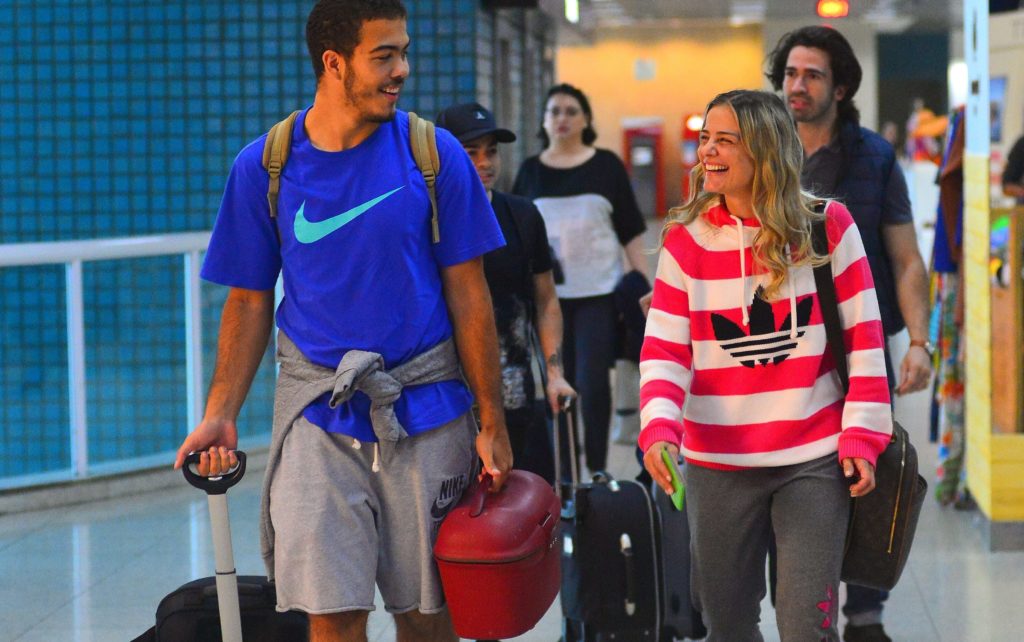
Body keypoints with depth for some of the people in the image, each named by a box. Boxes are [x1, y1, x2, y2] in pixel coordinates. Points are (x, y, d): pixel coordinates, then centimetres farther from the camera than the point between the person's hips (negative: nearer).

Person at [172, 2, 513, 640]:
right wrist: (221, 414, -6)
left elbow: (468, 295, 0)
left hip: (425, 408, 0)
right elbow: (250, 302, 5)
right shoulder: (263, 167, -1)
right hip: (318, 413, 0)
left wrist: (492, 424, -1)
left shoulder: (434, 155, -3)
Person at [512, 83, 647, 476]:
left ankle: (597, 470, 2)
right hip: (548, 294, 2)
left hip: (598, 293, -2)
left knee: (593, 381, -8)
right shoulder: (531, 171, 8)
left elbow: (630, 232, 4)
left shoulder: (606, 166, 4)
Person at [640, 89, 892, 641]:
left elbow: (863, 338, 0)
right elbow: (664, 350, -4)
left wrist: (862, 435, -6)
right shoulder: (685, 240, 0)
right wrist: (659, 427, -22)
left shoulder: (827, 226, -3)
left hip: (815, 461, -2)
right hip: (717, 465, 2)